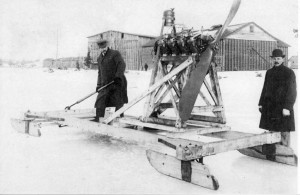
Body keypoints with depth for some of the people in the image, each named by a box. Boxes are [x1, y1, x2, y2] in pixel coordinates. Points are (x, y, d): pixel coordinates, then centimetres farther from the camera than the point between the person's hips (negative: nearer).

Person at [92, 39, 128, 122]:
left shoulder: (115, 54, -3)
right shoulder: (99, 58, 17)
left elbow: (122, 65, -14)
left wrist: (118, 76, -25)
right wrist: (99, 85, 14)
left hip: (117, 82, -5)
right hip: (105, 83, 6)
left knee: (119, 101, -1)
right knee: (100, 100, -1)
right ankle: (99, 118, 5)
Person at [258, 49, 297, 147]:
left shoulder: (289, 73, -3)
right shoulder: (269, 72, 13)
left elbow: (292, 92, -8)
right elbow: (265, 88, 18)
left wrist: (287, 107, -17)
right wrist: (261, 104, 12)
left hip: (283, 107, -5)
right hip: (270, 107, 5)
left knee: (284, 132, -3)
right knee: (272, 131, 7)